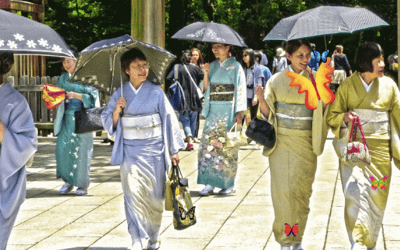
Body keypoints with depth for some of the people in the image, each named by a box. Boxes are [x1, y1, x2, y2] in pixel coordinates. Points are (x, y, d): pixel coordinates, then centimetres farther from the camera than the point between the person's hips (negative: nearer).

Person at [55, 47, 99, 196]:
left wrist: (77, 95, -21)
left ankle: (82, 184, 7)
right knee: (62, 148, -6)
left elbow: (93, 96, -9)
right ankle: (68, 181, 7)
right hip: (67, 118, 5)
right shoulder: (63, 79, 14)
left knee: (81, 149, -5)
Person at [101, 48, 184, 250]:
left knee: (154, 196, 5)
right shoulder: (120, 94, 4)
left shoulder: (156, 93, 0)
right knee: (133, 194, -9)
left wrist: (174, 150, 1)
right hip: (129, 151, 0)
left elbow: (169, 120, 3)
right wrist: (117, 110, -12)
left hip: (153, 150, 0)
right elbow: (108, 123, 9)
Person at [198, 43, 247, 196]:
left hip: (228, 112, -5)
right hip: (213, 111, 5)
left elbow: (240, 90, -4)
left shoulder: (235, 67, -2)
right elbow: (206, 88, 13)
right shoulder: (213, 66, 13)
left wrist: (239, 112, -11)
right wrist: (206, 74, -4)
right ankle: (210, 183, -2)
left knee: (227, 147, -3)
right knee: (208, 144, -4)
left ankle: (229, 184, 6)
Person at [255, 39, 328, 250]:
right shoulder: (277, 80, 2)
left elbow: (322, 111, 0)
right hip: (282, 141, -1)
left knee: (301, 190, 2)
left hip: (306, 143, 1)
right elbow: (267, 114, 2)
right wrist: (262, 100, -18)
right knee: (283, 189, -4)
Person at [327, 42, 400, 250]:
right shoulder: (347, 86, -2)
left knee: (377, 195, 7)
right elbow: (331, 116, 4)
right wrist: (344, 118, -18)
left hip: (380, 148, 2)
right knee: (354, 190, -14)